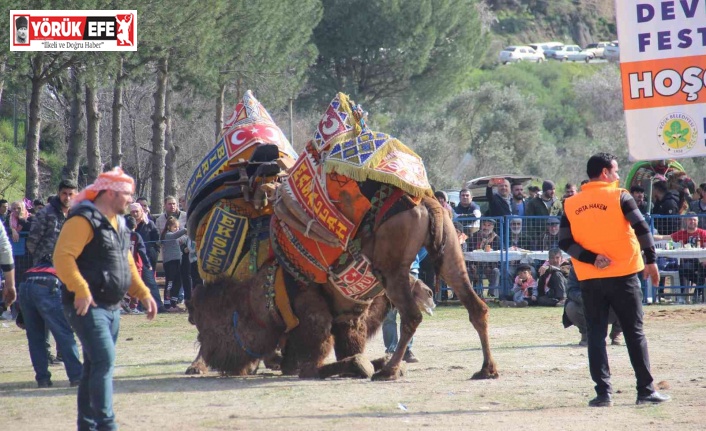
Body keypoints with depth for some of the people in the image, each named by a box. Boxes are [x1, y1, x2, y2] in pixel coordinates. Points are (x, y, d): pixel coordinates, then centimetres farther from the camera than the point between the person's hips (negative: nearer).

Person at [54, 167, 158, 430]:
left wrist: (143, 294, 15)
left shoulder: (118, 224, 19)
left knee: (95, 366, 12)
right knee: (104, 360, -19)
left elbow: (127, 265, 27)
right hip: (87, 306, -10)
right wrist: (80, 290, -32)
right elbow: (63, 257, -23)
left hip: (111, 307, 10)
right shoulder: (83, 220, -12)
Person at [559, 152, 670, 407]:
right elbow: (641, 228, -10)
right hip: (623, 274, -2)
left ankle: (603, 393, -1)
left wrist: (592, 259, -8)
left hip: (589, 278, 2)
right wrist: (651, 260, -4)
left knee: (596, 335, 6)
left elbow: (564, 242, -2)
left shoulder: (571, 205, 6)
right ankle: (646, 390, 6)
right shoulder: (619, 197, -3)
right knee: (634, 333, 5)